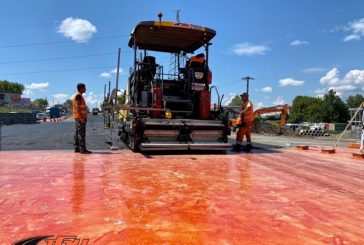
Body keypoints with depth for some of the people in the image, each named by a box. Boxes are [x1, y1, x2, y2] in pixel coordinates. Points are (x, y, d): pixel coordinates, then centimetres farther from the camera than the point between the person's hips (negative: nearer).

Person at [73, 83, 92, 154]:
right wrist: (81, 117, -24)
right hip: (80, 117, -11)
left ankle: (77, 148, 15)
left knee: (77, 133, 11)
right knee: (81, 133, -10)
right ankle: (82, 149, -11)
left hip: (77, 117, 11)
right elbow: (78, 107, -20)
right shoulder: (79, 96, -11)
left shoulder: (76, 96, 20)